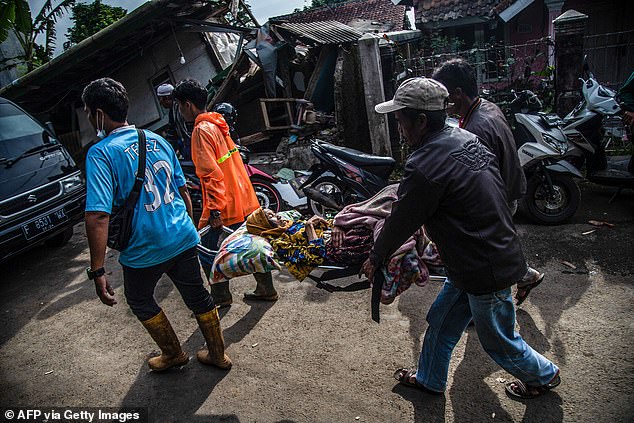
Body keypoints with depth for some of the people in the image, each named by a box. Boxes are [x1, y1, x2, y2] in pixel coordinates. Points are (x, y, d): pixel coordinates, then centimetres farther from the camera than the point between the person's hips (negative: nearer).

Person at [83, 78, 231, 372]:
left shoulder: (101, 153, -15)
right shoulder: (157, 140, 5)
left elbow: (98, 216, -24)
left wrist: (97, 271, -20)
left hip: (145, 249, -5)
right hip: (183, 238, 5)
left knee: (140, 301, 24)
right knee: (197, 296, 20)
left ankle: (173, 353, 38)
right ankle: (217, 354, 36)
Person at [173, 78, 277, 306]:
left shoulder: (202, 130, -15)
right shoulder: (218, 124, 12)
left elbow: (212, 174, -23)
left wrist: (215, 210, -22)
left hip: (223, 205, -9)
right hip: (245, 200, 9)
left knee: (206, 251, 8)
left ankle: (221, 296, 21)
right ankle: (266, 289, 29)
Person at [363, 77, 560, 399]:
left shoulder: (425, 166, -28)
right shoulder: (466, 139, 0)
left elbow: (402, 222, -17)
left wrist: (375, 258, 0)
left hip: (486, 270, -9)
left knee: (498, 341, 17)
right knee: (440, 321, 21)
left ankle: (545, 375, 43)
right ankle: (429, 379, 40)